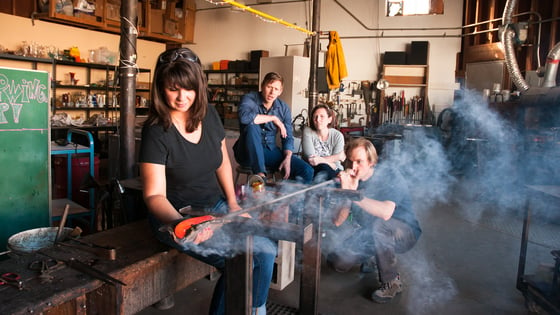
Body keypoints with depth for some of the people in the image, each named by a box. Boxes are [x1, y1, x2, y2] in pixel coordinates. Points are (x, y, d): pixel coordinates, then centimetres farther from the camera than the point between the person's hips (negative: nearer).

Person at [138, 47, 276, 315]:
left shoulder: (209, 115, -2)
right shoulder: (156, 131, -18)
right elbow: (154, 195, -20)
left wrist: (232, 202, 3)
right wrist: (179, 223, -38)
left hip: (215, 206, 6)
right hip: (177, 215, -5)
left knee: (265, 250, -9)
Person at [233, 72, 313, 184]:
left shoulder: (283, 108, 3)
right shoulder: (250, 98, -9)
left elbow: (288, 137, 3)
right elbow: (244, 116, -33)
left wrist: (288, 159, -15)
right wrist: (273, 118, -23)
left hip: (271, 151, 3)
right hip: (249, 152, -3)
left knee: (307, 171, -17)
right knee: (252, 125, -36)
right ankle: (260, 174, -32)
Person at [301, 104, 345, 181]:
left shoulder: (338, 136, -7)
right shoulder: (307, 132, -8)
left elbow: (335, 165, -9)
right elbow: (311, 159, -16)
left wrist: (320, 160, -27)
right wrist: (336, 157, -19)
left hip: (332, 172, 0)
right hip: (312, 169, 0)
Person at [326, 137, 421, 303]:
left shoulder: (389, 176, -23)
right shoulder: (349, 179, -9)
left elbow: (386, 213, -42)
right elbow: (337, 222, -16)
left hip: (404, 232, -5)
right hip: (368, 234, 5)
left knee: (379, 225, -38)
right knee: (337, 262, -7)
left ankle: (392, 282, -16)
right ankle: (372, 254, 23)